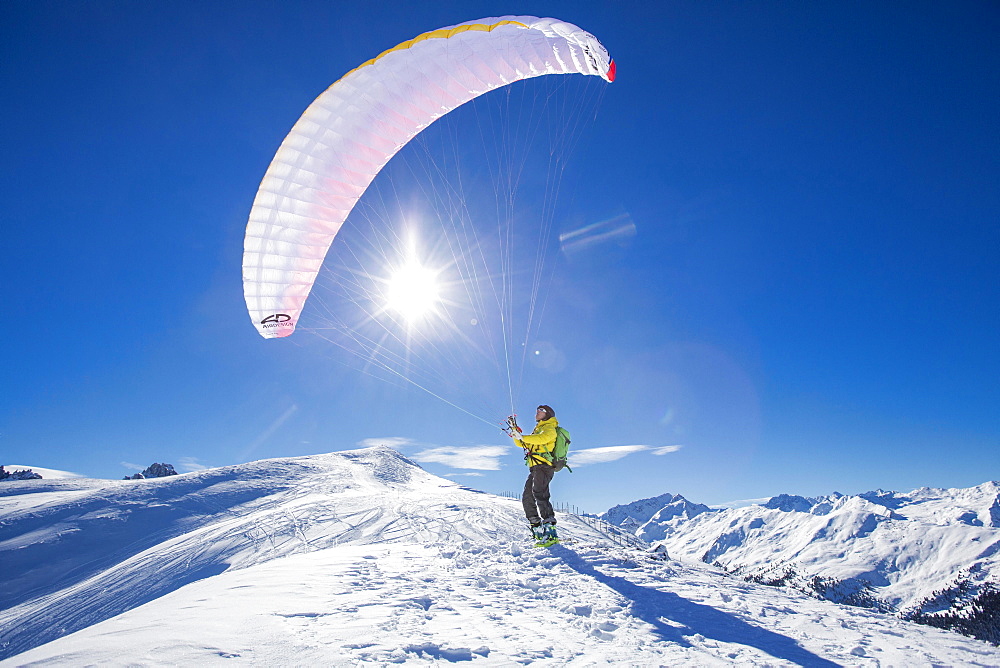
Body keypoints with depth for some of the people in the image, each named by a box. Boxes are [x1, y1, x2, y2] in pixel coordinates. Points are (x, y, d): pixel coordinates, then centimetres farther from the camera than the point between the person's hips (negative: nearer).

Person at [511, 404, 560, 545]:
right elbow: (525, 444, 30)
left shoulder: (549, 428, 2)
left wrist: (523, 437, -24)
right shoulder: (538, 430, 30)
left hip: (544, 466, -10)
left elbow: (542, 438, -21)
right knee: (527, 498, 7)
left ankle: (550, 533, -32)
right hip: (535, 469, 10)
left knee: (539, 494, -26)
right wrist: (516, 436, 11)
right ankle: (537, 529, 11)